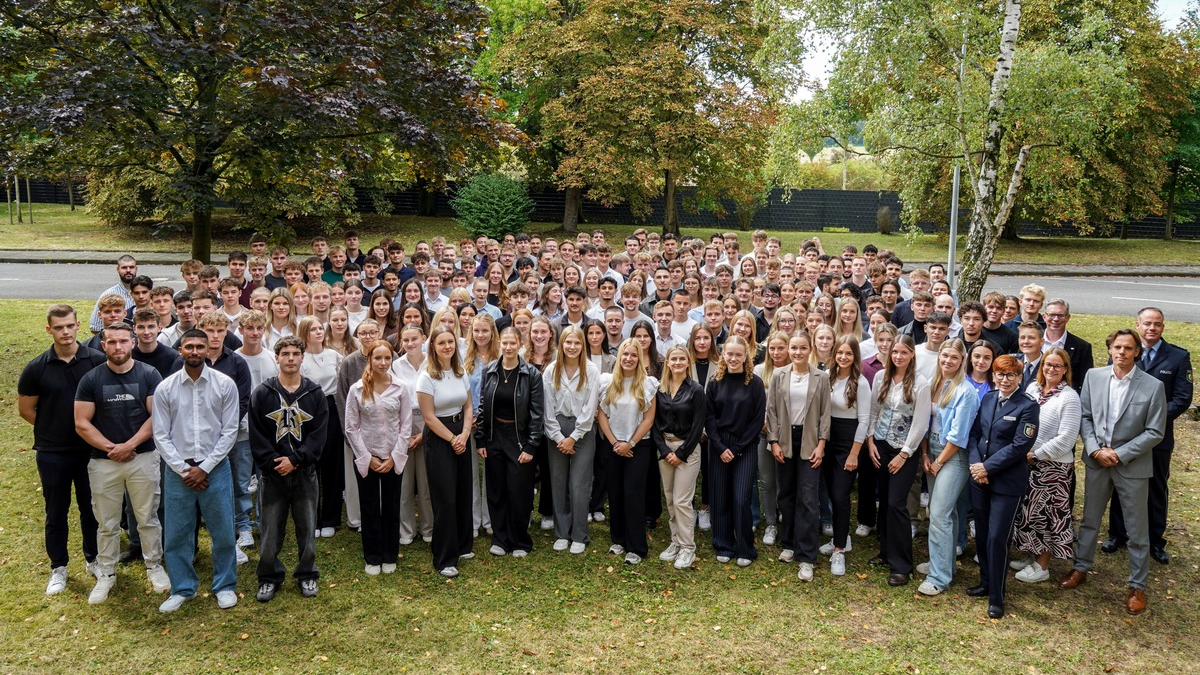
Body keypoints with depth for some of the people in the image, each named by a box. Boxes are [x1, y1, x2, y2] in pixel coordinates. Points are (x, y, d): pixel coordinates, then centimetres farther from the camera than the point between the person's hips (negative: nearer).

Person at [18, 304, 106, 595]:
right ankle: (58, 567, 28)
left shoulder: (97, 361, -9)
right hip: (52, 454, 0)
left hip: (90, 449, 0)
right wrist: (53, 429, 3)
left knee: (91, 508, 13)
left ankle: (93, 559, 32)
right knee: (56, 512, 12)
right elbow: (26, 409, 4)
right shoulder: (36, 368, -7)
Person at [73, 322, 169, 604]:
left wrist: (129, 445, -15)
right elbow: (82, 424, -2)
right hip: (103, 462, 1)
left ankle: (154, 566, 25)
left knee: (148, 518, 9)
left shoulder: (149, 375, -4)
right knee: (107, 523, 11)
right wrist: (110, 447, -12)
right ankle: (106, 574, 24)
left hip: (143, 458, -1)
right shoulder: (91, 379, -1)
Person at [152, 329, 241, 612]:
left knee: (223, 532, 6)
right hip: (177, 469, 1)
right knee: (176, 533, 9)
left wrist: (204, 468, -9)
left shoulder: (225, 384, -4)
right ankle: (182, 589, 27)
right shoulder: (165, 388, -2)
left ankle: (225, 585, 24)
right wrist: (184, 470, -8)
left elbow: (230, 431, -4)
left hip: (215, 468, -1)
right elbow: (161, 435, -1)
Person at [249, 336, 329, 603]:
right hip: (272, 473, 0)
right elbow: (257, 436, -3)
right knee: (270, 529, 6)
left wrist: (295, 460, -13)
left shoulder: (315, 393, 2)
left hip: (305, 472, 1)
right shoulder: (262, 394, 0)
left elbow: (319, 434, -4)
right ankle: (269, 577, 21)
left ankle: (307, 574, 24)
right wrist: (274, 463, -14)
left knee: (307, 527, 8)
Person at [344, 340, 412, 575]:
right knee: (369, 508, 8)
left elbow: (406, 426, -2)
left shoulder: (401, 388, -4)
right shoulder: (357, 389, -5)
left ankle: (389, 556, 23)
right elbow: (351, 428, -3)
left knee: (391, 507, 9)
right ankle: (372, 558, 21)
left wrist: (394, 457, -8)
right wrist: (368, 458, -7)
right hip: (365, 457, 0)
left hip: (393, 457, 0)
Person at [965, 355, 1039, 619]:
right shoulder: (987, 399, 7)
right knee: (981, 535, 13)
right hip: (980, 478, 5)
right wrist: (975, 462, -8)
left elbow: (1020, 446, -15)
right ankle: (986, 582, 31)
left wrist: (987, 467, -15)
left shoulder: (1027, 406, -10)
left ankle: (996, 598, 8)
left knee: (997, 538, -5)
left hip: (1008, 481, -5)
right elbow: (974, 433, 8)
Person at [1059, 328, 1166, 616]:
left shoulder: (1153, 386, -12)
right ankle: (1081, 568, 34)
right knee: (1089, 520, 17)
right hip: (1097, 461, 3)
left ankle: (1137, 586, 22)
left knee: (1137, 530, 8)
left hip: (1133, 465, -3)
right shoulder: (1093, 376, -2)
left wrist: (1120, 454, -15)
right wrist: (1095, 449, -10)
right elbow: (1085, 416, 3)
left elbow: (1155, 432, -10)